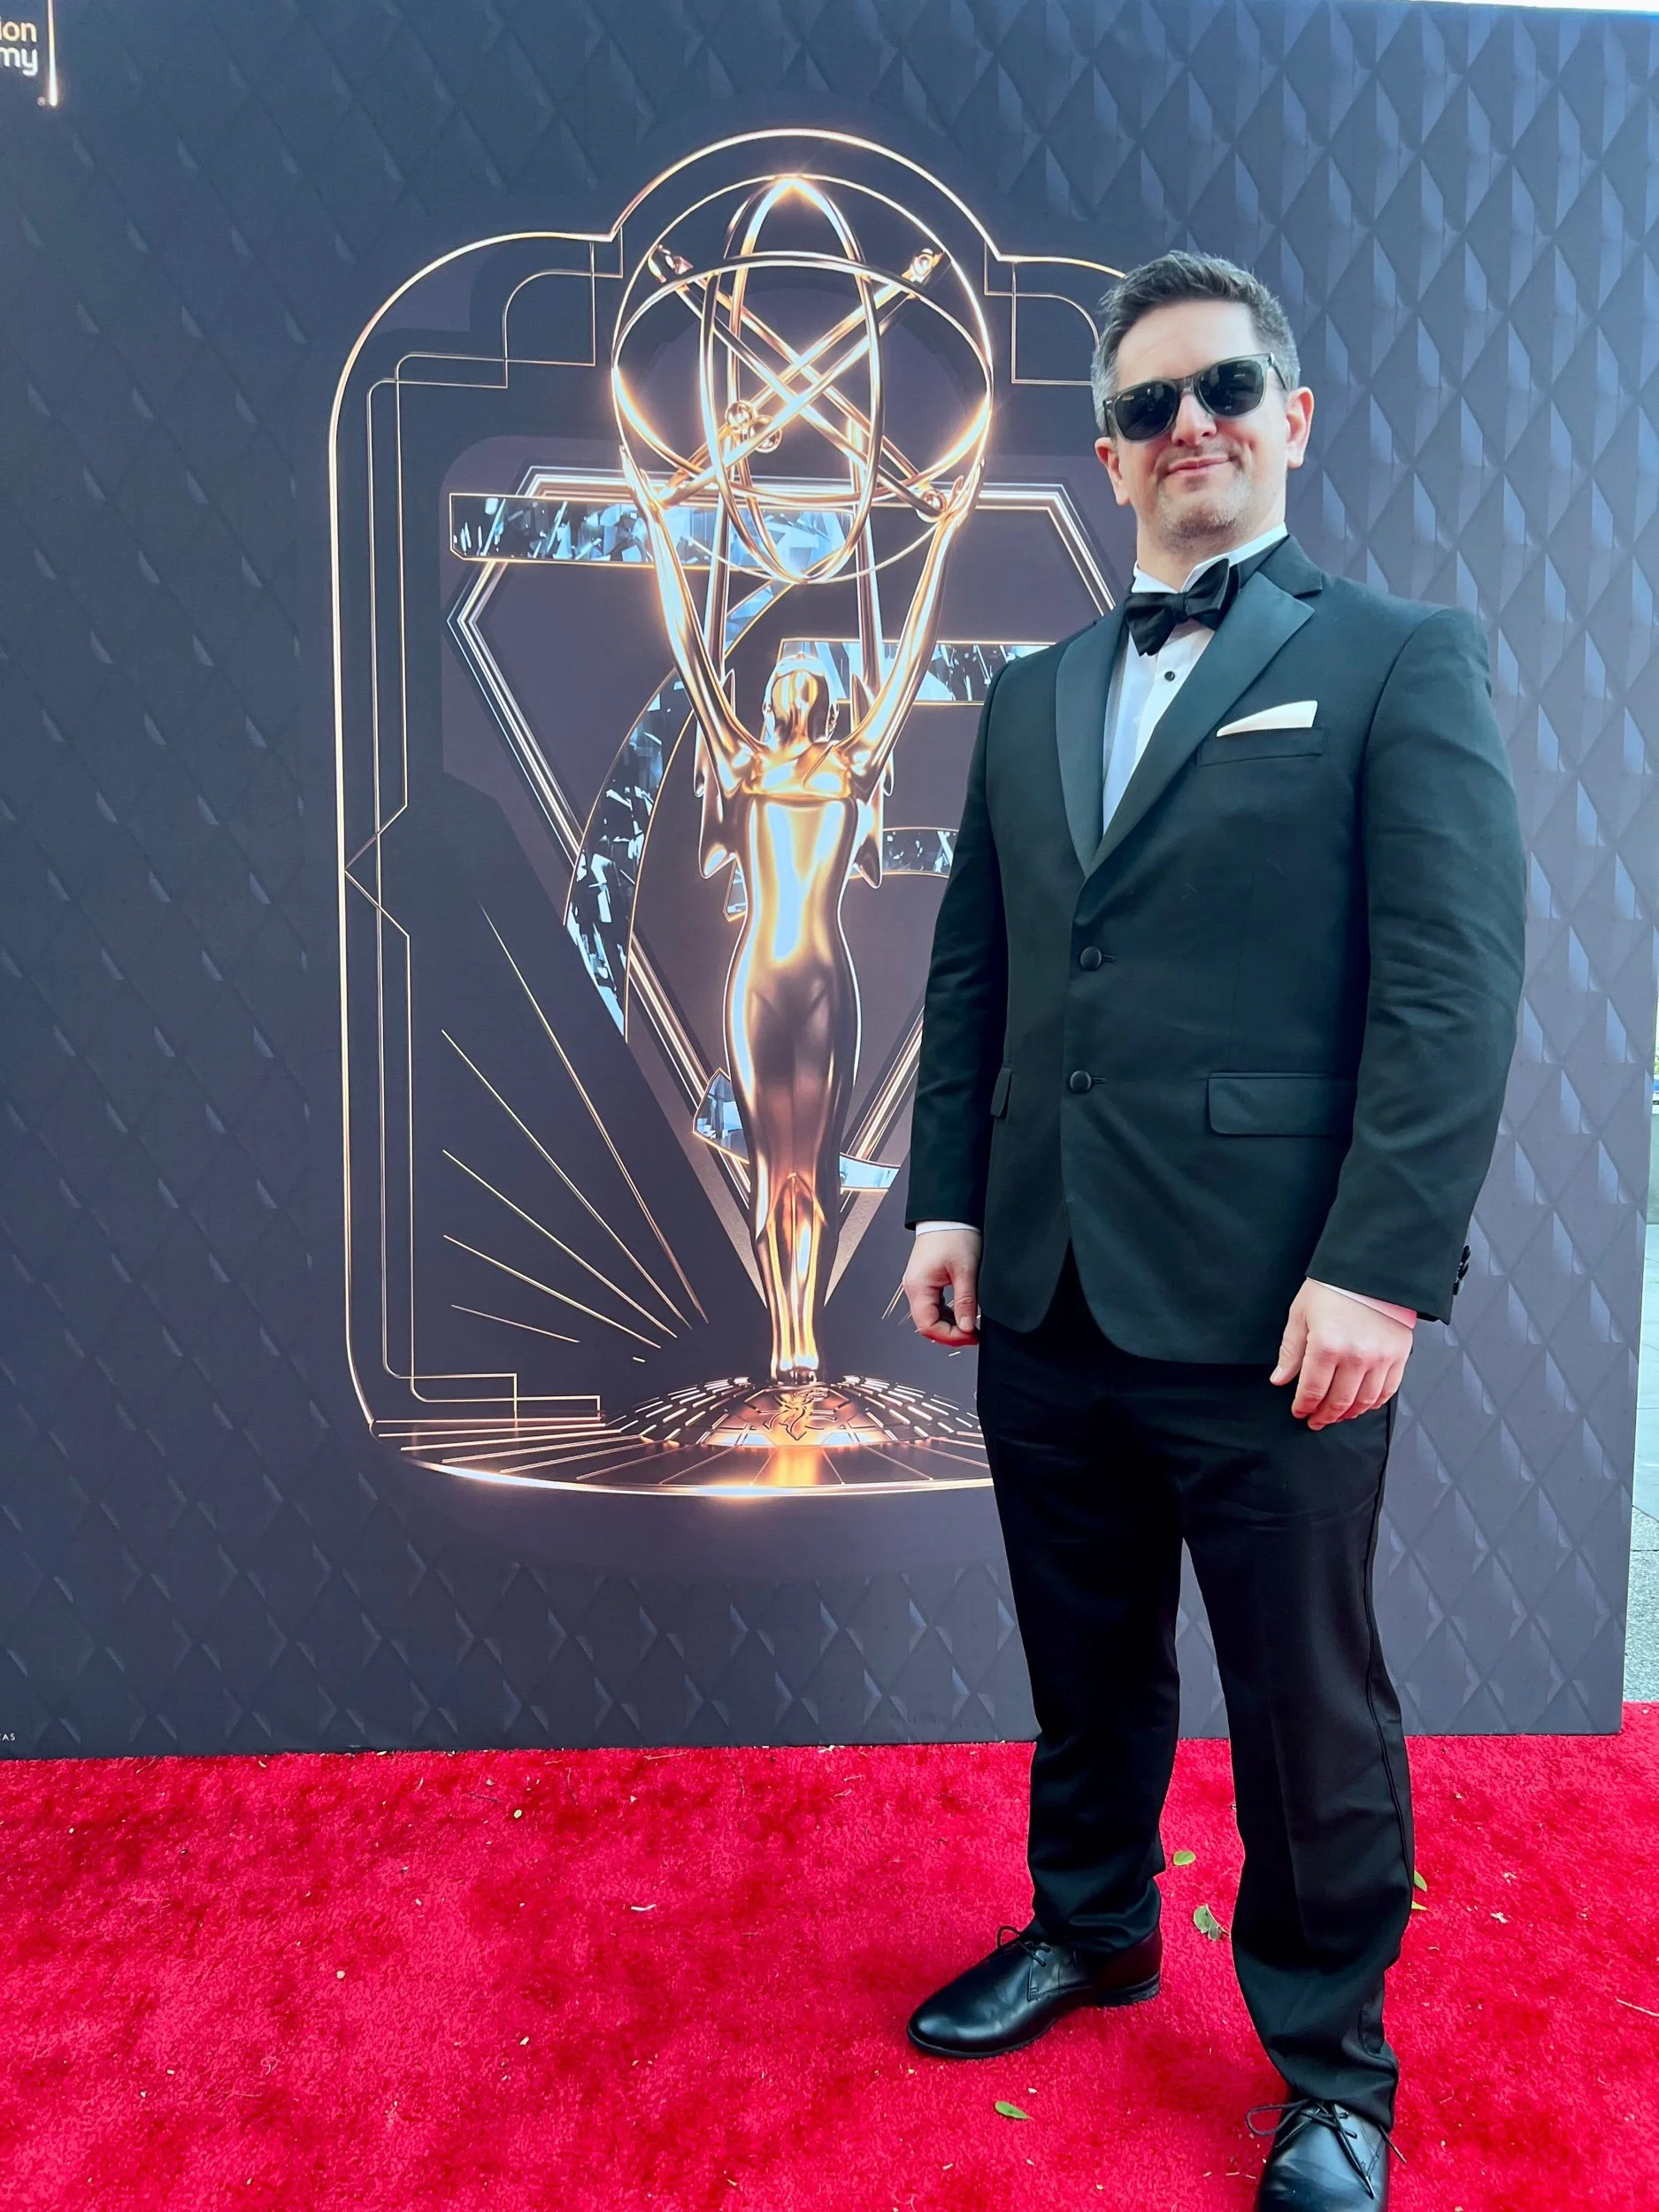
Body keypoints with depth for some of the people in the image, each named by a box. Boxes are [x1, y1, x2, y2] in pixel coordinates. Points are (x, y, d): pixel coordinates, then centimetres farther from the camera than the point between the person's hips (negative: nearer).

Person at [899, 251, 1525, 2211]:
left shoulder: (1398, 661, -1)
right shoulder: (1030, 696, 14)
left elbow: (1456, 987, -9)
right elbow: (970, 976, 13)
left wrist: (1378, 1273, -16)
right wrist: (944, 1201, 5)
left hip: (1264, 1313, -4)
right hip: (1044, 1301, 5)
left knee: (1308, 1714, 11)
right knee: (1085, 1674, 21)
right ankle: (1089, 1930, 46)